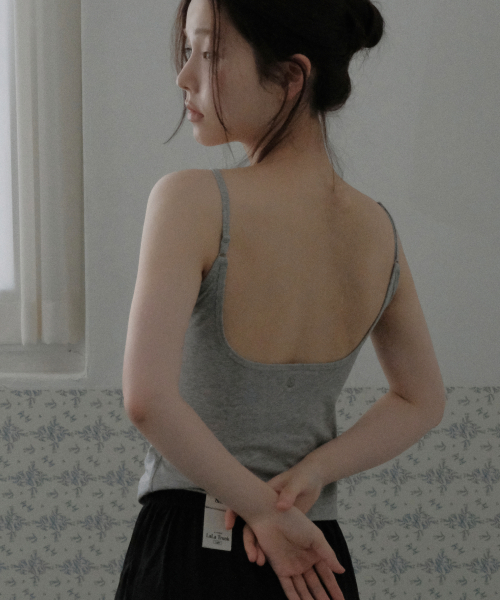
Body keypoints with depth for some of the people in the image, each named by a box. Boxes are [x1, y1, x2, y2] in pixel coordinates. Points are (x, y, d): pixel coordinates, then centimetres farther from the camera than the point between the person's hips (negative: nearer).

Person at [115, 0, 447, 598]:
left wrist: (263, 507, -17)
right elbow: (422, 402, 10)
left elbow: (146, 399, -28)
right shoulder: (378, 230, 0)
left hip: (189, 547, -4)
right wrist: (310, 475, -3)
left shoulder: (190, 201, -18)